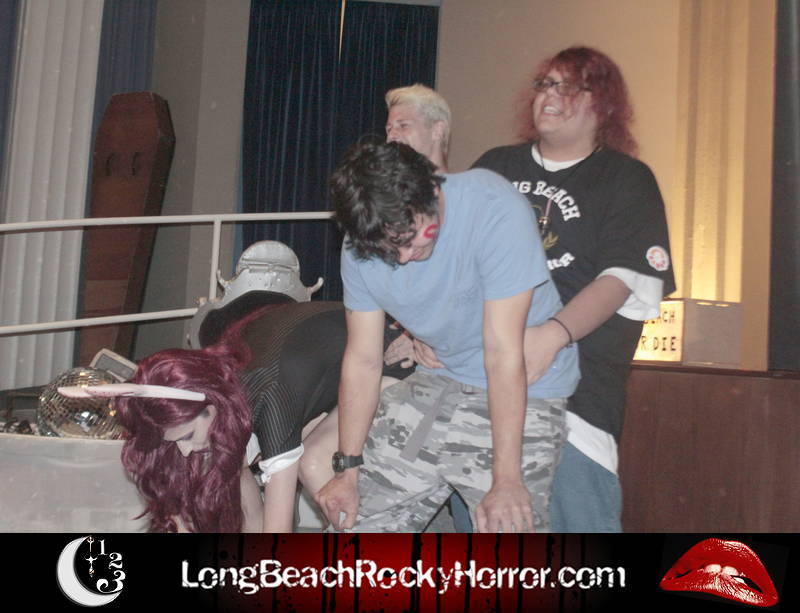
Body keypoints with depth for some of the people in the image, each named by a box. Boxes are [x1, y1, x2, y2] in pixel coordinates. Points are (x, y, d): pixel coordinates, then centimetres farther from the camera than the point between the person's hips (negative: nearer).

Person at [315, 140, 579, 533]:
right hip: (436, 381, 5)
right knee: (360, 520, 3)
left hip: (523, 390, -4)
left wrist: (506, 479, -24)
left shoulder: (495, 210, -25)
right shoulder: (360, 248, -8)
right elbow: (363, 360, -2)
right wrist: (348, 469, -1)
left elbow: (502, 354, -26)